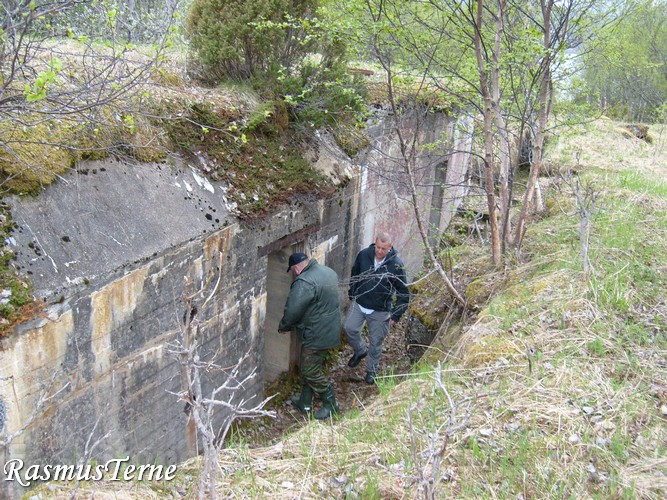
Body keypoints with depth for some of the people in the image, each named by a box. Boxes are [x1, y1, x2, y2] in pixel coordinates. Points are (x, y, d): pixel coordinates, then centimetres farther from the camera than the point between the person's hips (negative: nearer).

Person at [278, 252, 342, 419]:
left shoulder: (304, 283, -24)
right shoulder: (328, 271, 7)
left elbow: (292, 311, -22)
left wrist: (283, 327, -2)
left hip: (317, 336, -10)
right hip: (331, 329, 10)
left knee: (311, 371, 5)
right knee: (307, 367, 20)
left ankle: (331, 404, 17)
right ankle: (304, 402, 30)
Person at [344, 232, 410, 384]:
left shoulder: (396, 265, -19)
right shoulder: (364, 255, -11)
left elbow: (404, 293, -10)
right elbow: (354, 275, 9)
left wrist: (396, 315, -9)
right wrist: (352, 295, 12)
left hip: (380, 311, -3)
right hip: (359, 303, 3)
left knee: (375, 342, 8)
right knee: (349, 328, -8)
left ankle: (371, 371, 31)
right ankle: (360, 351, 23)